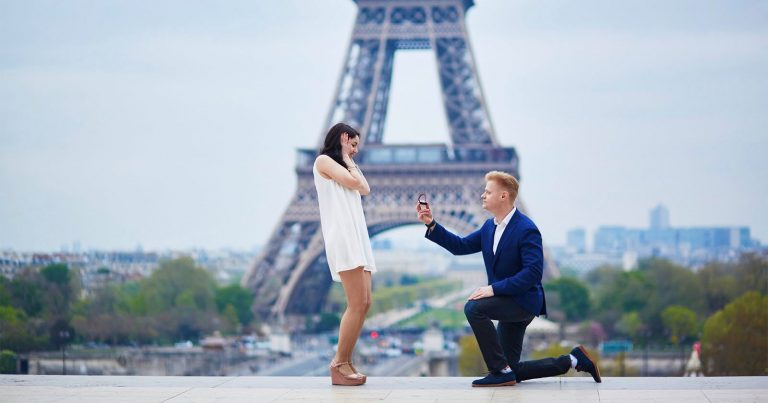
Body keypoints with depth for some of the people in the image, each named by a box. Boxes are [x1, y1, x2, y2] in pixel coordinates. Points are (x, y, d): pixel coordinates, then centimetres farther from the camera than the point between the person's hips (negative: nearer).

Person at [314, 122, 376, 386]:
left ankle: (345, 363, 2)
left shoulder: (342, 166, 28)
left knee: (364, 304, 1)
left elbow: (365, 189, 14)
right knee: (357, 304, -15)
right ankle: (339, 365, -12)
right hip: (342, 237, -9)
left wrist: (350, 162, 18)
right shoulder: (324, 161, 3)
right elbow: (352, 182, -8)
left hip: (357, 236, 9)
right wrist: (347, 161, 8)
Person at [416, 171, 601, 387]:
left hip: (524, 300, -9)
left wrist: (494, 288, -28)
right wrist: (431, 224, -1)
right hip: (508, 302, 9)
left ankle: (501, 370, -20)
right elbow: (461, 246, 10)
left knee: (474, 307, -30)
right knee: (513, 373, 10)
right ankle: (573, 360, 22)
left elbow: (533, 272, -26)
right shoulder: (490, 227, 8)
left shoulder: (526, 230, -19)